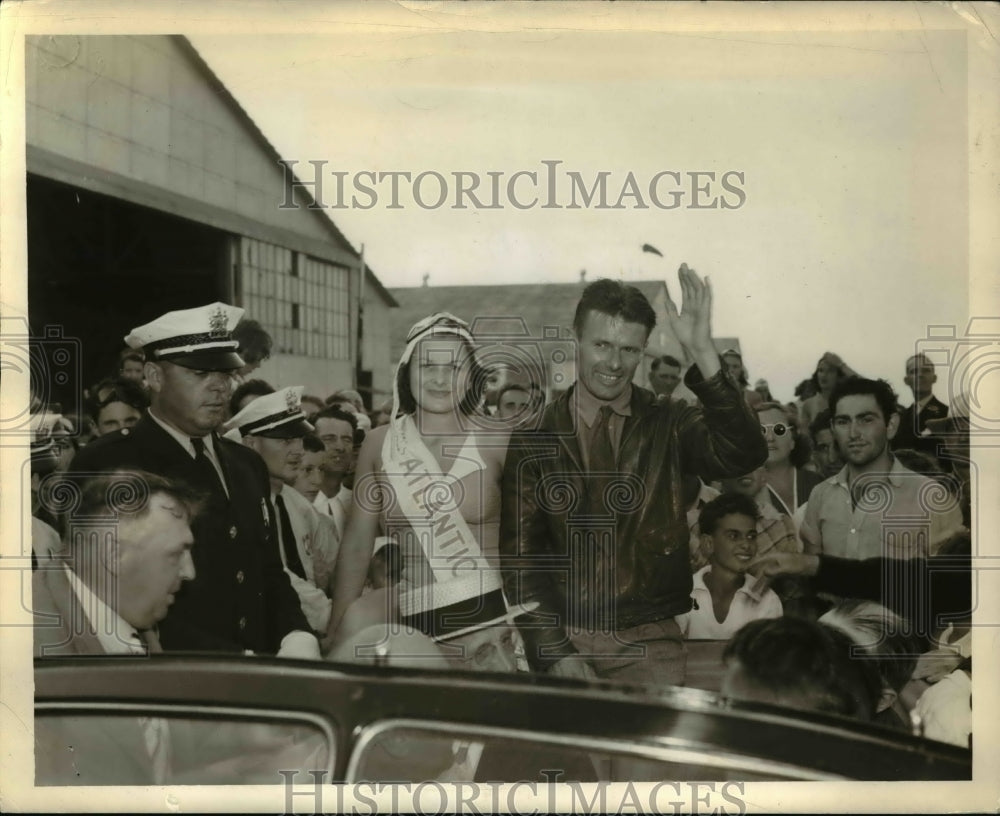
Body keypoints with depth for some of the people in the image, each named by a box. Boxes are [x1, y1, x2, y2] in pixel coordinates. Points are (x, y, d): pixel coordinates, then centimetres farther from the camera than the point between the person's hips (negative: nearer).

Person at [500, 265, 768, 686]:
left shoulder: (668, 427, 2)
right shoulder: (534, 438, 1)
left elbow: (745, 454, -17)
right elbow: (520, 554, -1)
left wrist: (702, 354, -24)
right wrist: (557, 652, -11)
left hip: (650, 643, 0)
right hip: (562, 637, 0)